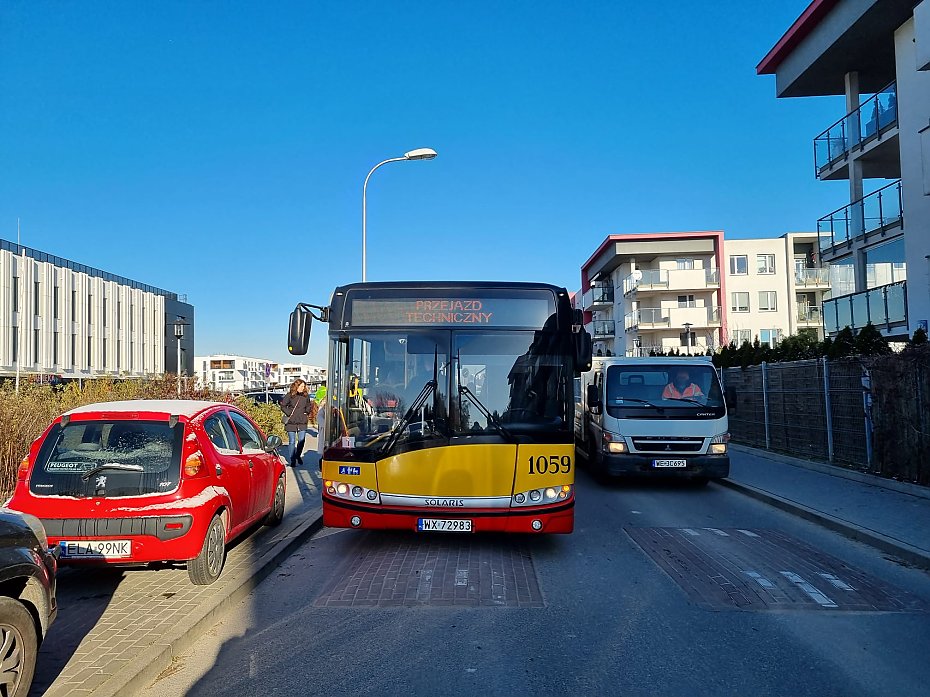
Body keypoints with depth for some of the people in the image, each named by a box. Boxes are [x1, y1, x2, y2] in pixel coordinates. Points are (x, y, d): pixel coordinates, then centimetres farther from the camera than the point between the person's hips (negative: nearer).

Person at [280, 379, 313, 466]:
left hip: (302, 422, 3)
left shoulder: (306, 396, 6)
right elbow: (282, 405, 1)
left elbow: (308, 406, 22)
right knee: (292, 442, 2)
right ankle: (292, 460, 11)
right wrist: (289, 413, -6)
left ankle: (298, 456, 28)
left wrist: (307, 413, 7)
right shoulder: (289, 395, -4)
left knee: (301, 441, 3)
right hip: (291, 422, -3)